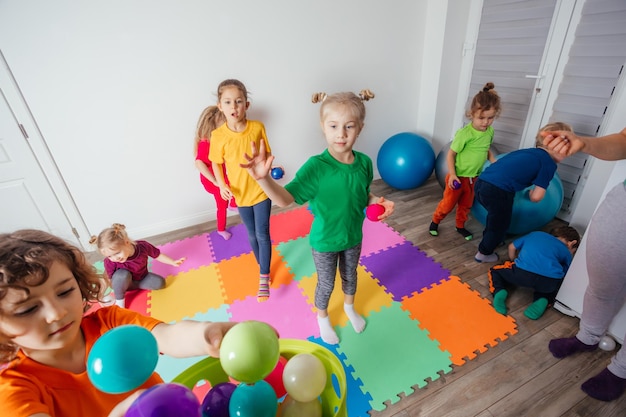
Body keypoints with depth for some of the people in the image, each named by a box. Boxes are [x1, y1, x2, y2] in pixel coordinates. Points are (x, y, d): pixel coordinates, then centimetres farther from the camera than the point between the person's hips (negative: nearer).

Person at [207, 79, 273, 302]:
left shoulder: (258, 127, -12)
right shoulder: (218, 135, -12)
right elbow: (216, 163, -1)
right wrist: (222, 185, -14)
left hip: (261, 190, -1)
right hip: (240, 193, 2)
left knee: (262, 234, 2)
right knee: (252, 235, 16)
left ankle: (264, 277, 19)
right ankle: (263, 267, 40)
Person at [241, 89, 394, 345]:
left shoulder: (364, 162, -14)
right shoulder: (316, 166, -29)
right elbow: (286, 199, -40)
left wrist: (378, 201, -15)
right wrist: (264, 179, -57)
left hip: (354, 236, 4)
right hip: (324, 241, -4)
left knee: (350, 276, 29)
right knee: (326, 284, 19)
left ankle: (349, 307, 62)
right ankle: (322, 317, 52)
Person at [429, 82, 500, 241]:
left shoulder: (490, 131, -2)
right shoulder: (464, 133, -24)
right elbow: (451, 154, -19)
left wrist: (494, 162, -1)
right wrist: (452, 175, -25)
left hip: (474, 177, 6)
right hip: (459, 177, -6)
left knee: (466, 205, 21)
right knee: (448, 204, 6)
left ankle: (460, 226, 40)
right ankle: (435, 221, 30)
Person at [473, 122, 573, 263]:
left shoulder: (526, 152, 22)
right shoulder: (549, 163, 4)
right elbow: (536, 197, -1)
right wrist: (529, 193, 19)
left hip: (480, 182, 7)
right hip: (498, 191, -6)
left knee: (495, 216, 33)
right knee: (500, 224, 19)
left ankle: (488, 239, 52)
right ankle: (484, 254, 34)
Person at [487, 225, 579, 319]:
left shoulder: (535, 234, 33)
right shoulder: (566, 251, 29)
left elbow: (512, 247, 34)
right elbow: (566, 274, 25)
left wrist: (514, 264, 48)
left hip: (523, 272, 0)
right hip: (550, 280, 1)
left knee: (495, 270, 26)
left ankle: (499, 292, -3)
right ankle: (543, 300, 6)